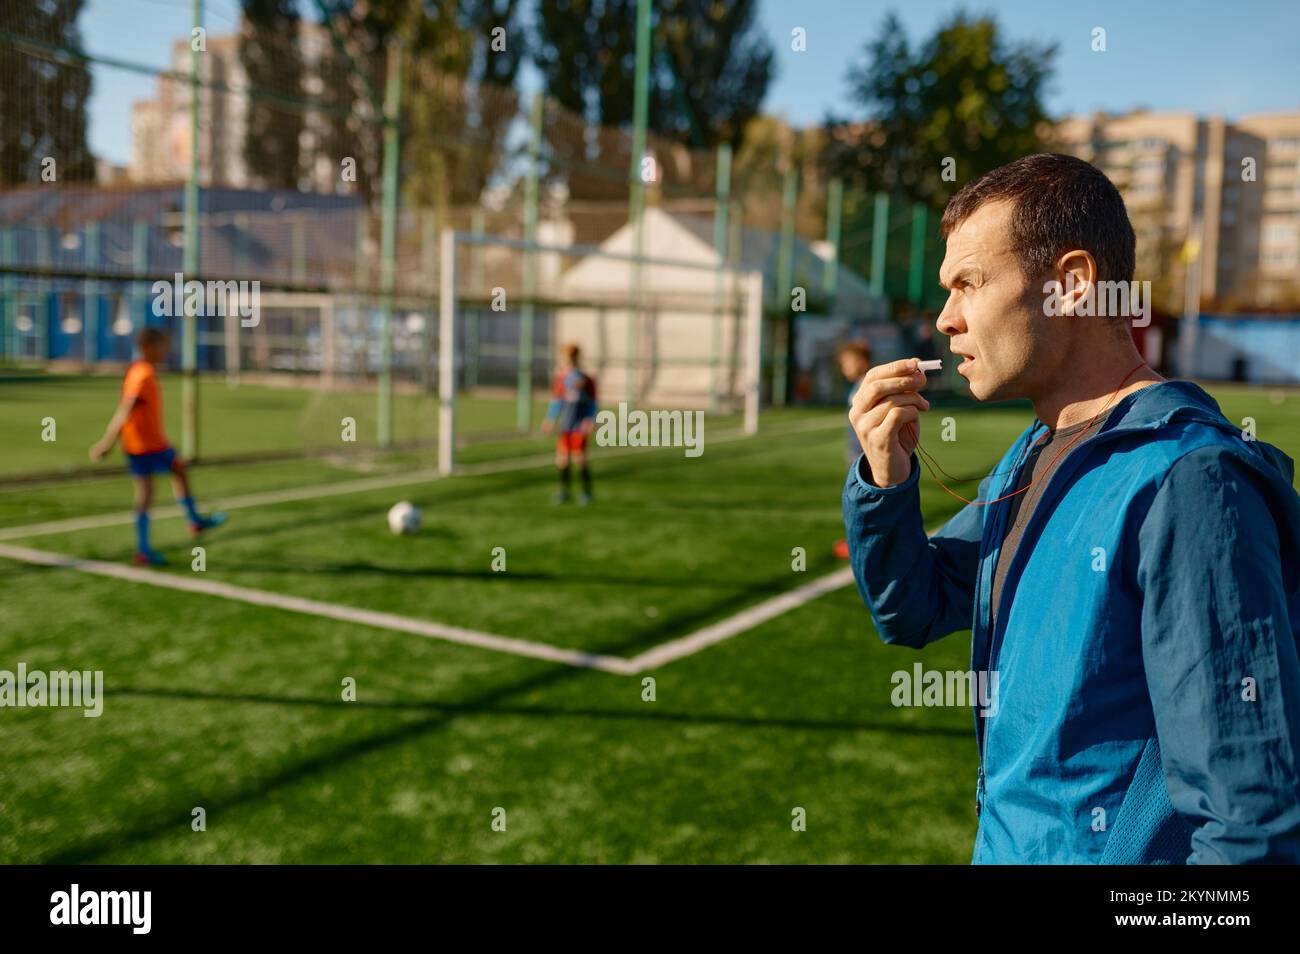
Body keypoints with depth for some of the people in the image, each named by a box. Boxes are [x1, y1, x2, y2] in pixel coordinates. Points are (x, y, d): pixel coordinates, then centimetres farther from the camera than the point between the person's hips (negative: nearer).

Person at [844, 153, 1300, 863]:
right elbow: (910, 611, 9)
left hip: (1117, 847, -8)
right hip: (1007, 845, 8)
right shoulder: (1029, 459, 4)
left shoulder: (1186, 484, -24)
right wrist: (884, 483, -6)